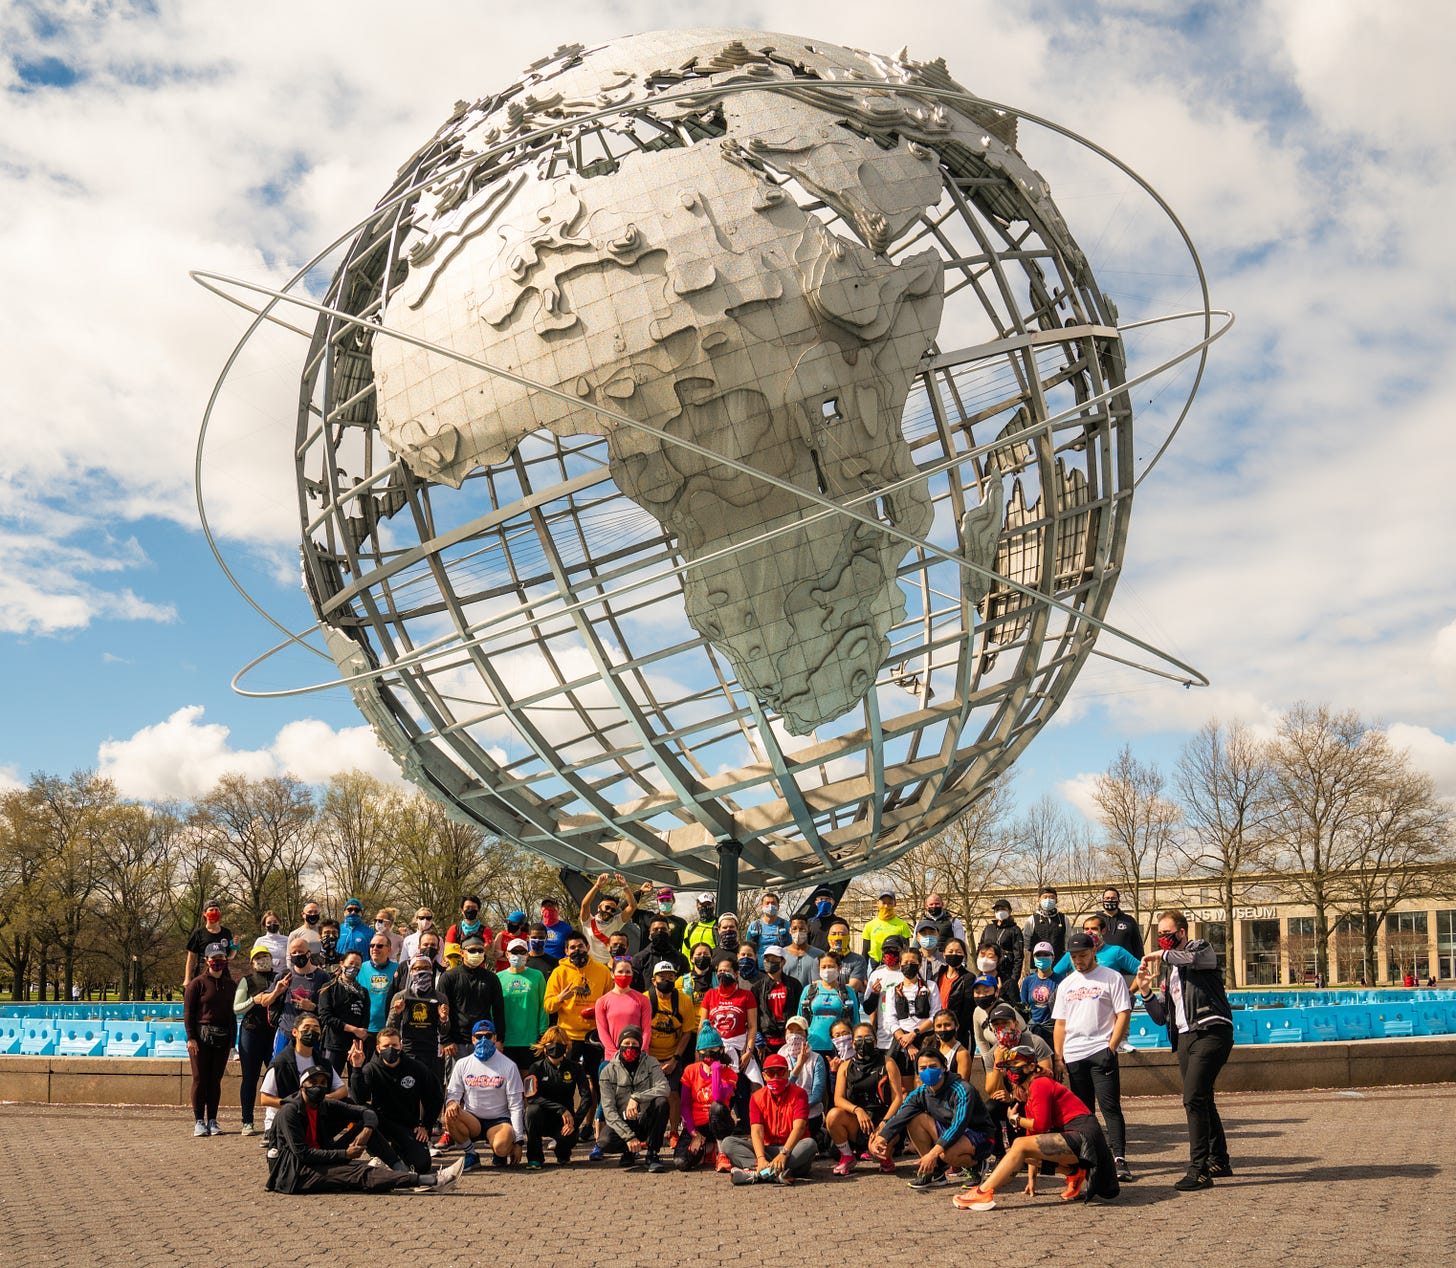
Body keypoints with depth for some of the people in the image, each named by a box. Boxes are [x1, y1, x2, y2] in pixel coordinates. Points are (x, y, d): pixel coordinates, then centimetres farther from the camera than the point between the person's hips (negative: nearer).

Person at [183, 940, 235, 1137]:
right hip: (201, 1037, -4)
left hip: (222, 1038, 4)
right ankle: (199, 1121, 5)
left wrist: (231, 1039, 10)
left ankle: (212, 1121, 11)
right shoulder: (197, 983, -1)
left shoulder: (230, 985, 13)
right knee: (200, 1079, -2)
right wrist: (191, 1038, -11)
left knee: (216, 1080, 6)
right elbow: (188, 1013, -4)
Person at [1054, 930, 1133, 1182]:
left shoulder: (1111, 978, 2)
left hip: (1101, 1051, -5)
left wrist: (1111, 1048, -13)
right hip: (1073, 1056, 5)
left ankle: (1119, 1159, -14)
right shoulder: (1066, 984, 18)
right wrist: (1058, 1057, 9)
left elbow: (1123, 1015, -4)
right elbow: (1060, 1023, 18)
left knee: (1110, 1107, -12)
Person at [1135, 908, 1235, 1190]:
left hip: (1210, 1031, -8)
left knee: (1194, 1098, -16)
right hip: (1184, 1037, 8)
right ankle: (1219, 1160, 26)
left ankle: (1199, 1169, -16)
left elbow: (1196, 958, -26)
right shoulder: (1166, 970, 22)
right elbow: (1161, 1017, 19)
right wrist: (1145, 993, 2)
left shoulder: (1201, 948, 2)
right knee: (1202, 1100, 14)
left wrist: (1163, 955, -11)